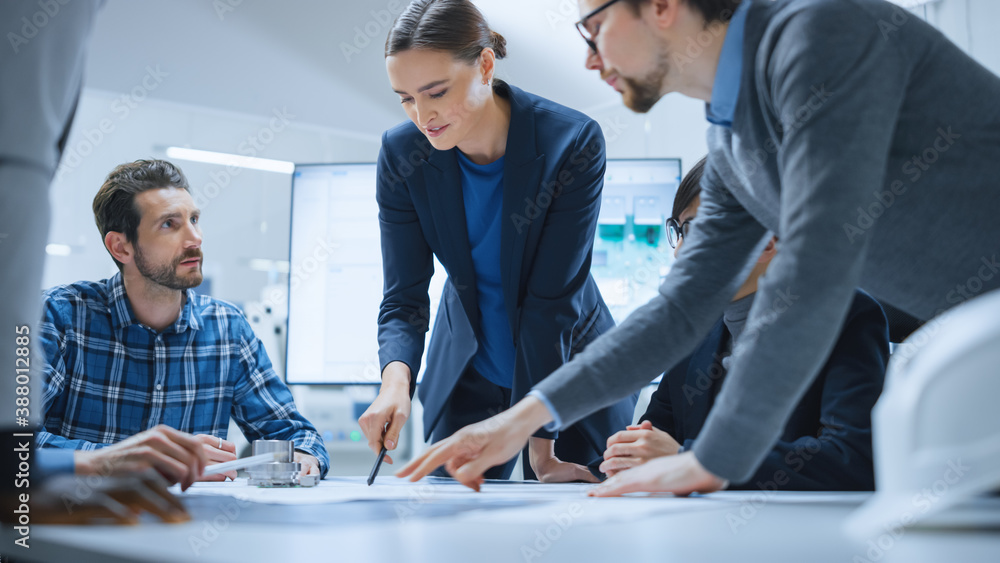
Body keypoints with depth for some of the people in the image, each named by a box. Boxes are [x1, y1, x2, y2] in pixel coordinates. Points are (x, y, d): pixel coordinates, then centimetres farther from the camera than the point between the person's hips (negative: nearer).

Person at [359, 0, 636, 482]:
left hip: (572, 371, -2)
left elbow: (551, 301, -24)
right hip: (467, 378, 3)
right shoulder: (401, 152, -14)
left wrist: (540, 447, -22)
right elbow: (404, 297, -12)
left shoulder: (573, 143, -23)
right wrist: (396, 376, -34)